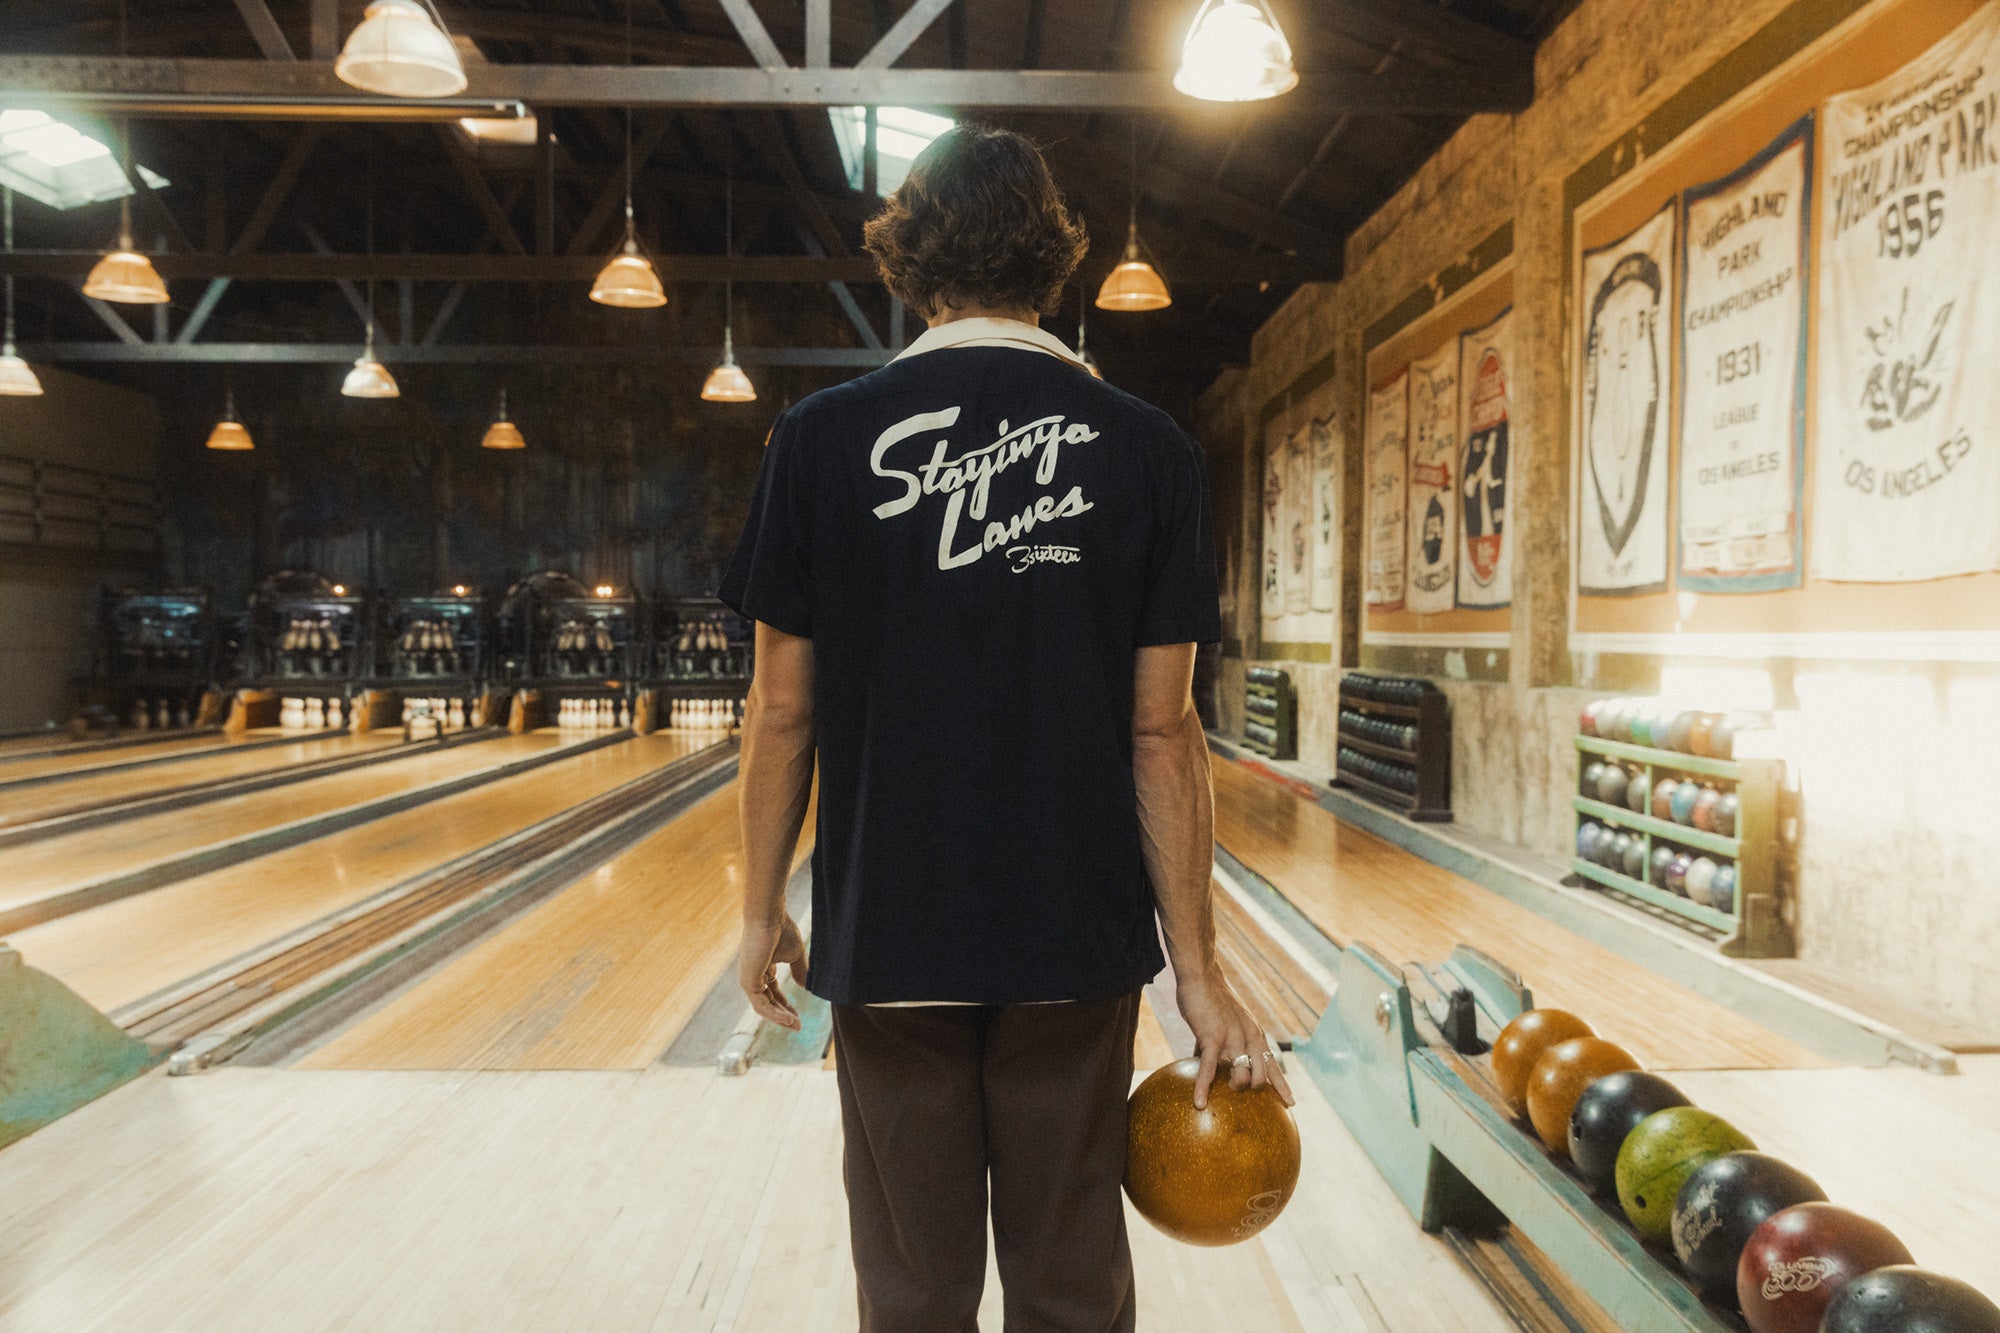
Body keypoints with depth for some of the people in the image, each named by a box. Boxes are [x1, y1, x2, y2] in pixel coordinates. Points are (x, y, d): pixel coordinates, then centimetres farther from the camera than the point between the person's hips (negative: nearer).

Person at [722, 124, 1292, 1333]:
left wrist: (764, 910, 9)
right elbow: (1162, 730, -6)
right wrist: (1198, 967, -1)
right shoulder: (1148, 454, -4)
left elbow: (784, 712, -3)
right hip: (1075, 936, 1)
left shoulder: (823, 441, -5)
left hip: (891, 932, 0)